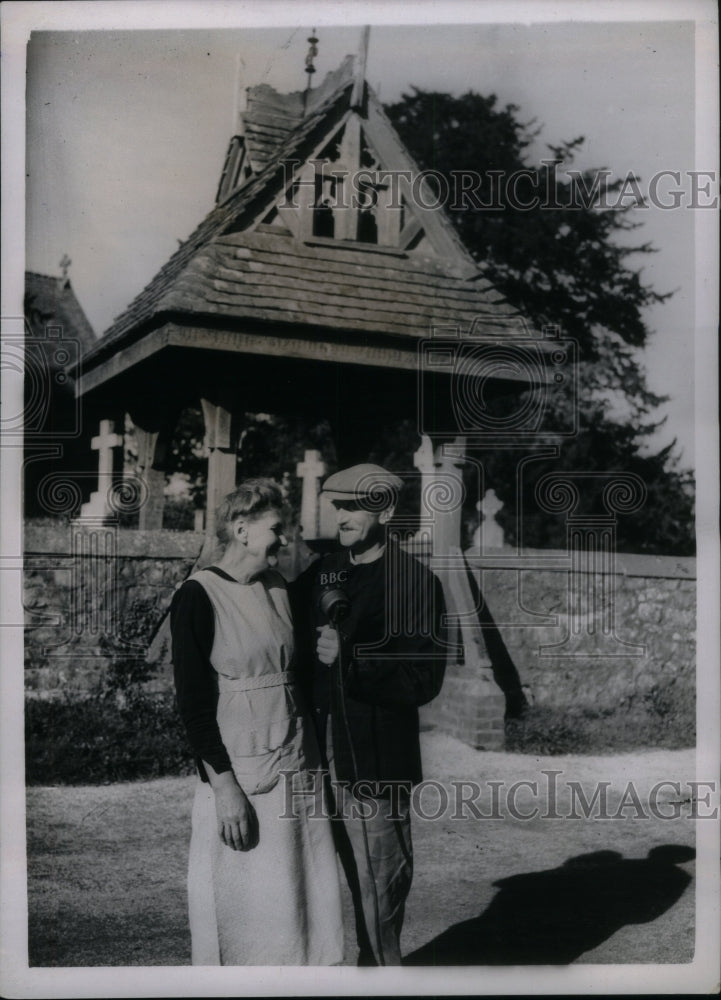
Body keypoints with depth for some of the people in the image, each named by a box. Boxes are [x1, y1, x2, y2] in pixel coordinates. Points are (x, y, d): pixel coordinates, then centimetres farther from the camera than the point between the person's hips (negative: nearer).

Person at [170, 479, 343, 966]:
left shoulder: (278, 588, 9)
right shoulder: (198, 597, -10)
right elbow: (193, 701, -13)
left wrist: (315, 759, 12)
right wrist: (224, 787, -17)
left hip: (300, 767, 6)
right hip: (242, 779, -6)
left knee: (304, 902, 11)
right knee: (245, 912, 4)